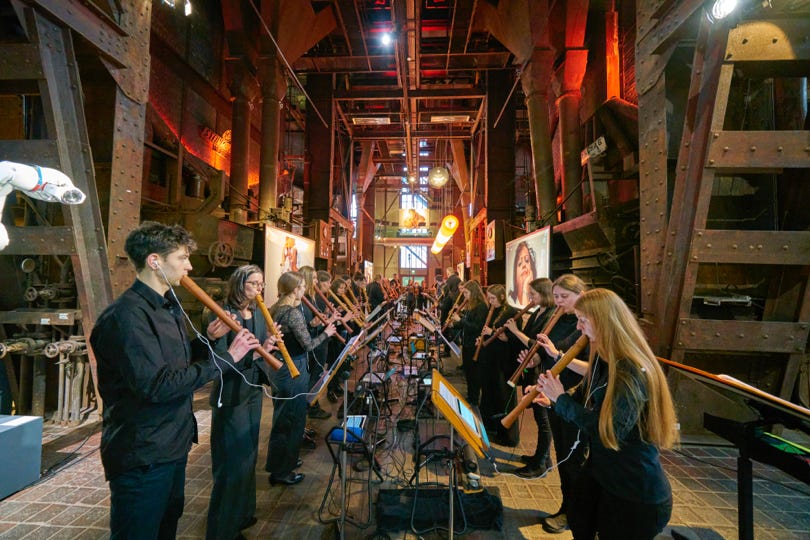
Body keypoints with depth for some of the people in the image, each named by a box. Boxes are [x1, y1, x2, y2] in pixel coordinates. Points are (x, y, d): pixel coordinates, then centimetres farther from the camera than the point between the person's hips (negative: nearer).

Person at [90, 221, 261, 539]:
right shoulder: (127, 315, -24)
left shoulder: (169, 308, 8)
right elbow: (157, 385, -31)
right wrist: (226, 358, -27)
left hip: (173, 445, 9)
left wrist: (207, 340, -1)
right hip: (142, 456, -9)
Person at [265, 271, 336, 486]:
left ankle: (279, 462, 41)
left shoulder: (275, 310, 5)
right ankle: (282, 471, 21)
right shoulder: (294, 313, -21)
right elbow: (308, 344, -18)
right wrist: (326, 333, -5)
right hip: (293, 371, -9)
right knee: (291, 420, 7)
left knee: (283, 418, 23)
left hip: (279, 369, 9)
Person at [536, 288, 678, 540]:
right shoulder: (602, 360, -2)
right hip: (600, 471, 7)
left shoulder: (633, 373, -29)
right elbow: (584, 400, 4)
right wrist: (552, 401, -12)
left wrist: (561, 399, -24)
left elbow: (607, 431, -31)